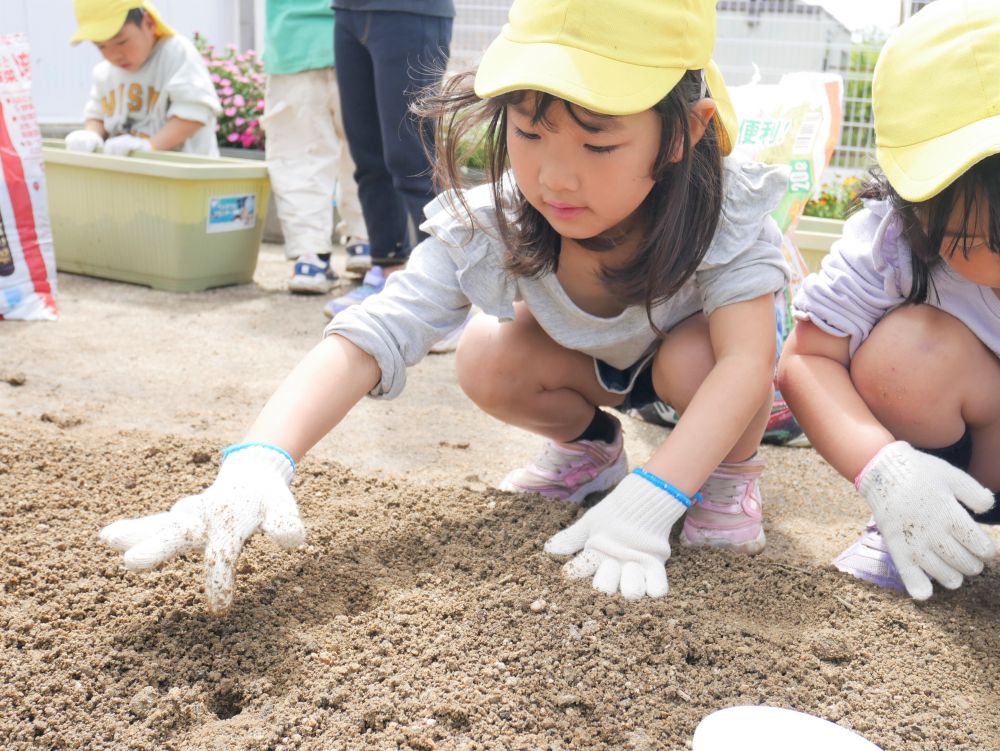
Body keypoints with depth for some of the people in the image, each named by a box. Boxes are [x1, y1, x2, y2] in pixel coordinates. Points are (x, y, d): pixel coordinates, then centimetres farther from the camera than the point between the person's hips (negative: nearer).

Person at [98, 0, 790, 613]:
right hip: (598, 361, 3)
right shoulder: (490, 229, -34)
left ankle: (732, 474, -3)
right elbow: (369, 337, -42)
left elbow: (746, 357, -45)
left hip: (698, 353, -2)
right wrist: (256, 465, -58)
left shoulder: (726, 212, -37)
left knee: (693, 358, -36)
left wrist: (642, 509, -56)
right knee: (486, 361, -25)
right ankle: (589, 448, 6)